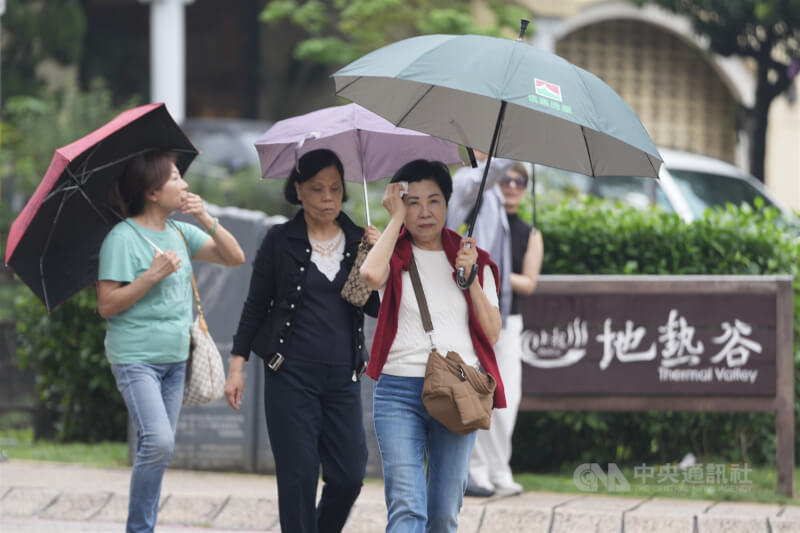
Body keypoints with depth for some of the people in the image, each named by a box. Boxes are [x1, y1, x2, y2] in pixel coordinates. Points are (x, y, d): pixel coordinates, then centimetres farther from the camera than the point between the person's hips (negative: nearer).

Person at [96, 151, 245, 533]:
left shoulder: (180, 233, 11)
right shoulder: (123, 237, -11)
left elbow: (234, 257, 8)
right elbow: (107, 305, -13)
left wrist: (206, 220, -5)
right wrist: (153, 276, -21)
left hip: (174, 358, 7)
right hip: (136, 357, -7)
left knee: (159, 450, 8)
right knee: (158, 443, -20)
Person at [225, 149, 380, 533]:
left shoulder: (357, 241, 7)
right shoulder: (281, 241, 0)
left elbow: (377, 307, 4)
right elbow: (255, 305, 4)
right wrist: (237, 364, -1)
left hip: (342, 375, 3)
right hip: (291, 374, -3)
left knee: (349, 477, 0)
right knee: (299, 477, -4)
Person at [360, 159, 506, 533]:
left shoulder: (471, 259, 13)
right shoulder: (395, 255, 6)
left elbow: (492, 334, 8)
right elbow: (371, 274, -20)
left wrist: (470, 277, -4)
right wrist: (396, 218, -6)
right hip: (399, 390, -3)